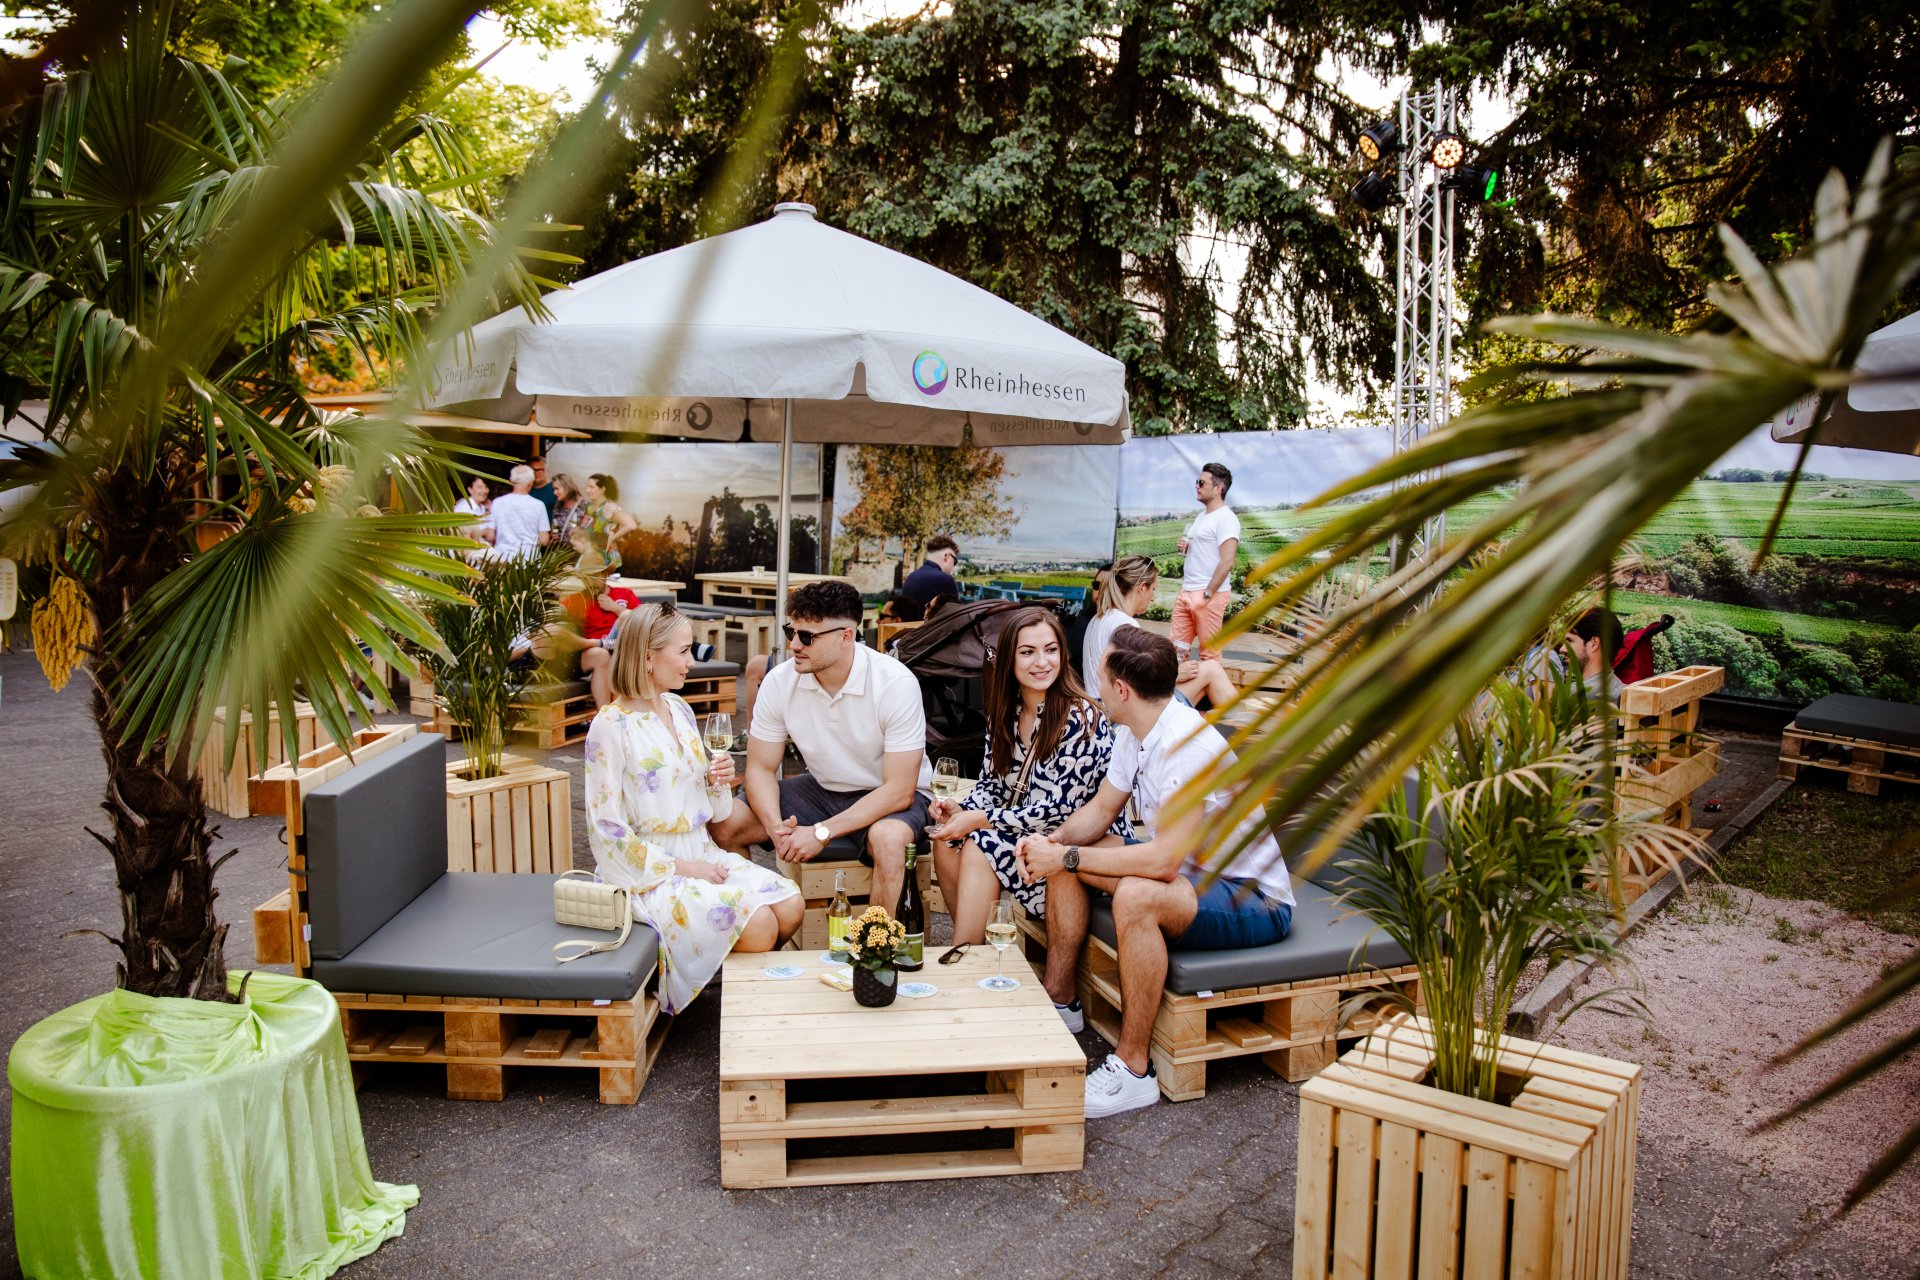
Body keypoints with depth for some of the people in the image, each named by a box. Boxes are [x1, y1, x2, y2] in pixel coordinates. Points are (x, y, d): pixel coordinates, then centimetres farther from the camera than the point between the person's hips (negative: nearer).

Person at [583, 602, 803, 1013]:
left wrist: (718, 781, -3)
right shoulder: (611, 726, -14)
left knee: (791, 906, -12)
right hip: (648, 871, -7)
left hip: (700, 854, 7)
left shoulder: (679, 709, 9)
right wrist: (678, 867, -17)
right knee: (758, 924, -23)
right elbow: (607, 831, -15)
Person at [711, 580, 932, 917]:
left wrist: (821, 833, -30)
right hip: (822, 788, 5)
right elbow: (761, 768, -4)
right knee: (723, 823, -14)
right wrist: (776, 827, -25)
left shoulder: (896, 684, -24)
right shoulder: (780, 681, -11)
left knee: (887, 838, -39)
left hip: (889, 796, -4)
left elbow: (899, 790, -25)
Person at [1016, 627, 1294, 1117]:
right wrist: (1056, 841, -10)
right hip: (1194, 870, 10)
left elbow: (1165, 858, -35)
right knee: (1064, 854, 3)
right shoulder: (1132, 733, 0)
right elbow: (1101, 809, 11)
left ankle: (1133, 1069, -21)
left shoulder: (1186, 744, -29)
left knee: (1135, 895, -36)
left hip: (1255, 900, -10)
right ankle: (1060, 1002, 15)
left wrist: (1068, 857, -27)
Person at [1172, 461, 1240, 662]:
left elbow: (1227, 562, -19)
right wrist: (1186, 547, 7)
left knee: (1208, 654, -2)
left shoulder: (1225, 518, -12)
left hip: (1208, 595, -9)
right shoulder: (1201, 516, 17)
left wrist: (1207, 594, -19)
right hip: (1186, 592, 9)